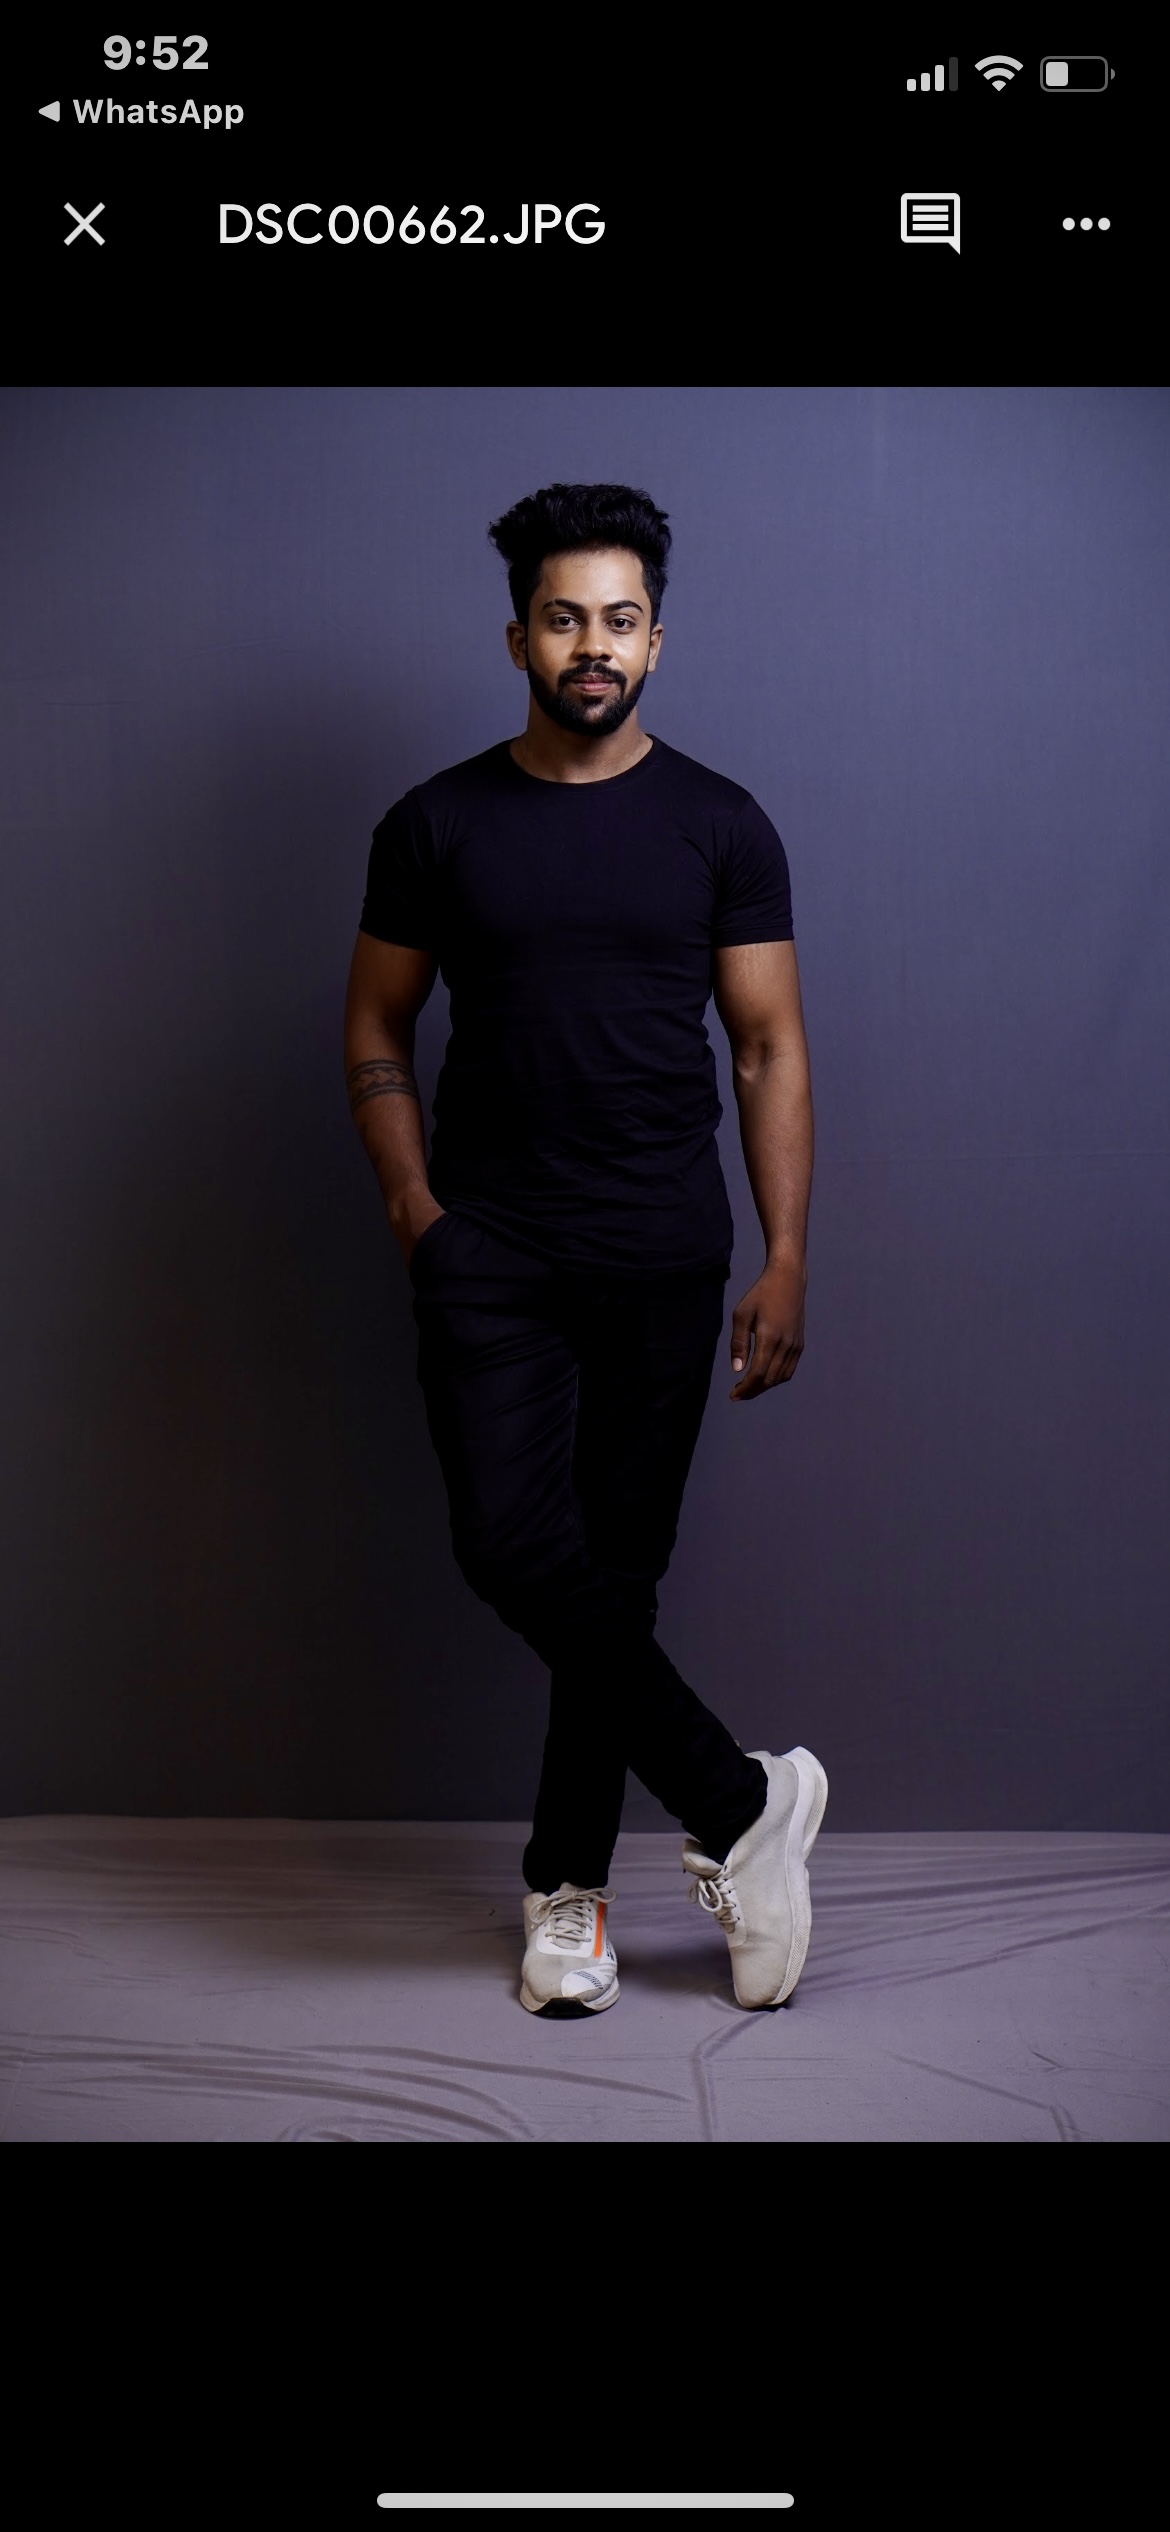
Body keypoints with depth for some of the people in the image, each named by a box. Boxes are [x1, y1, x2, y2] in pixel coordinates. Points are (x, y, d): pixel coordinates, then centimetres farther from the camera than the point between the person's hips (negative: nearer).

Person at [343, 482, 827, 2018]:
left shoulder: (721, 828, 4)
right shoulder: (437, 825, 5)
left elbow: (770, 1050, 3)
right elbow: (376, 1031, 11)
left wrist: (787, 1258, -5)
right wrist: (412, 1196, -4)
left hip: (662, 1256, 0)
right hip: (490, 1247, 0)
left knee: (619, 1567, 4)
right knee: (513, 1541, -15)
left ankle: (568, 1886, 18)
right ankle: (741, 1802, 0)